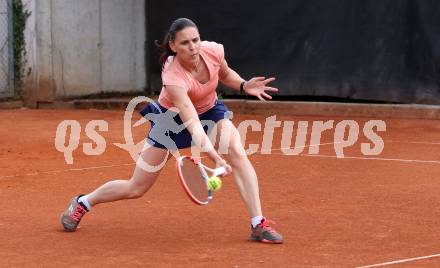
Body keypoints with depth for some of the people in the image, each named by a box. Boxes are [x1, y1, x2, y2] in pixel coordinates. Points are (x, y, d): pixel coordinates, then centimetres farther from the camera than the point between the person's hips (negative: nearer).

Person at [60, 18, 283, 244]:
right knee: (136, 189, 3)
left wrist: (245, 85, -18)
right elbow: (193, 125, -46)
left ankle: (259, 225, -22)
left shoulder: (214, 51, -24)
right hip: (172, 117, -4)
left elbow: (225, 74, 3)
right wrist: (216, 159, -58)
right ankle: (82, 203, 30)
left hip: (210, 111, 4)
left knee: (237, 154, -27)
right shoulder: (173, 77, -39)